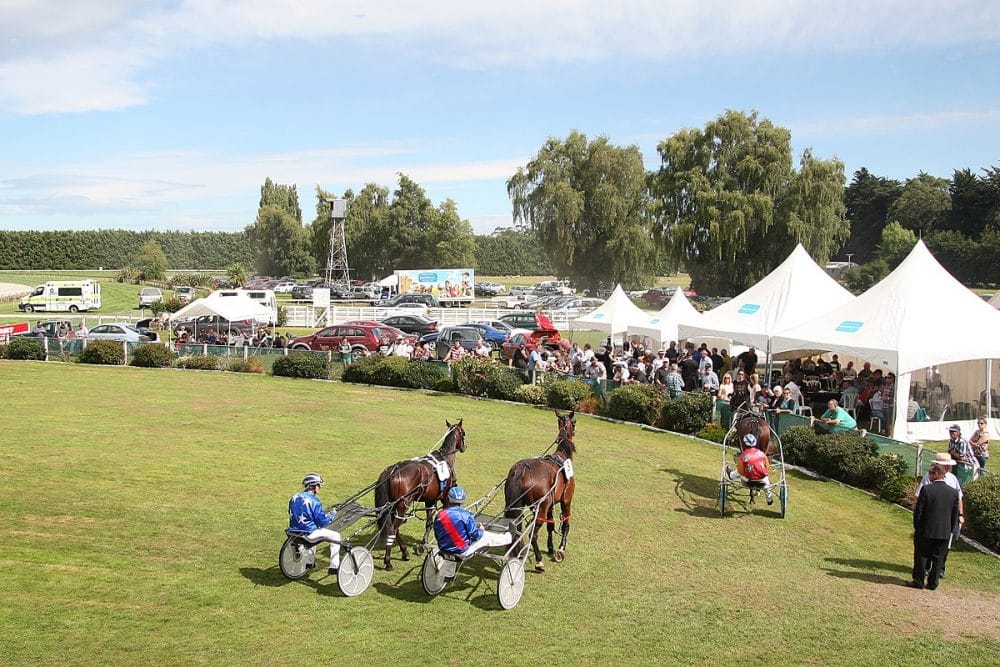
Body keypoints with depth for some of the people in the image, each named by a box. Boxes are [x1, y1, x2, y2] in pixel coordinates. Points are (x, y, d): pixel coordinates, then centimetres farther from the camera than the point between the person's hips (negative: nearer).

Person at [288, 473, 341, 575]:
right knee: (336, 536, 10)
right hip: (309, 534, -7)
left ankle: (309, 562, 44)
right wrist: (332, 514, 4)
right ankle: (334, 567, 12)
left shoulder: (294, 498, 3)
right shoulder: (314, 501, -18)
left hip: (295, 531, 7)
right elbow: (322, 522, -16)